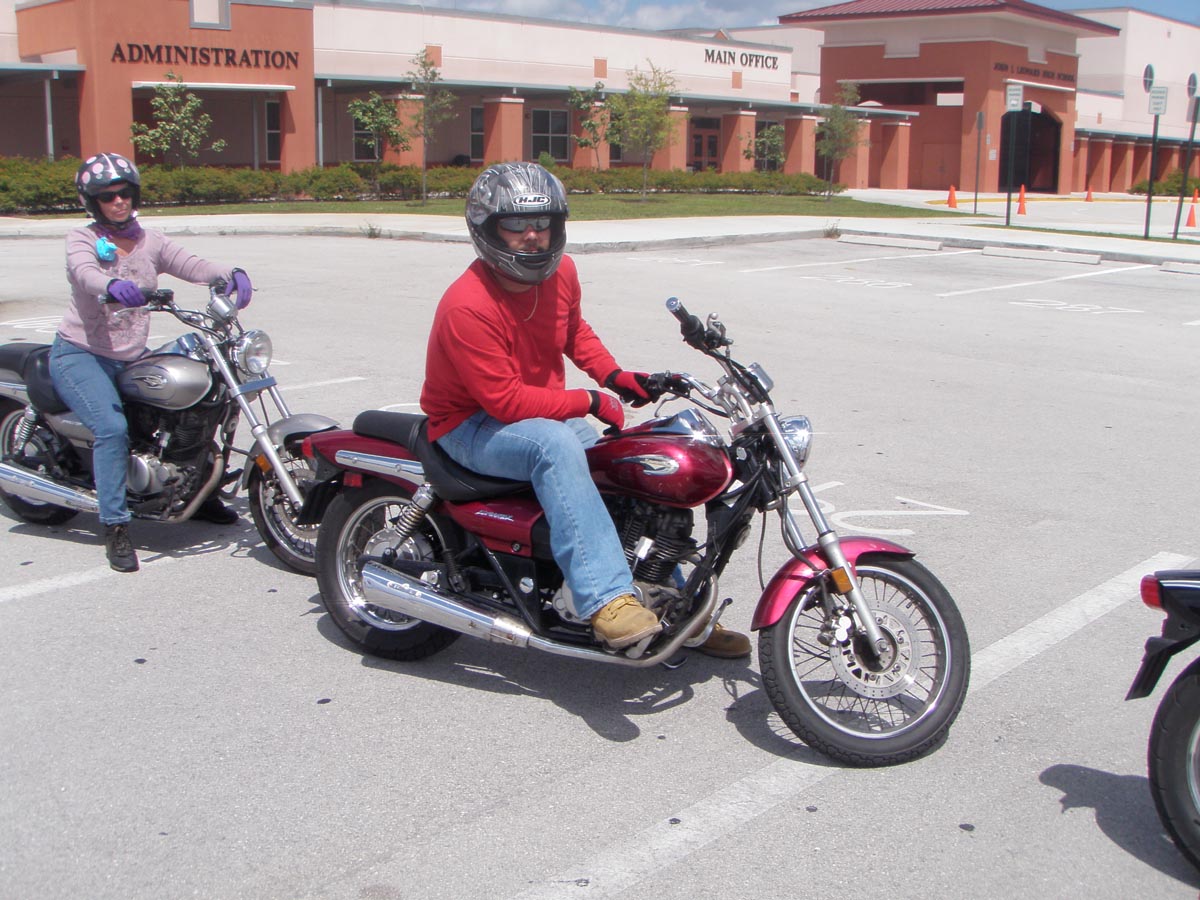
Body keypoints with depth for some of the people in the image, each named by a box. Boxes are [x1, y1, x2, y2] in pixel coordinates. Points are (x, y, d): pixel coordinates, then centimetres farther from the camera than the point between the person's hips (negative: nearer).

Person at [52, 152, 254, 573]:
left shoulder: (151, 241, 8)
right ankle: (115, 530, -20)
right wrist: (112, 286, -51)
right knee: (112, 427, -27)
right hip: (79, 354, -5)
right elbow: (85, 274, -27)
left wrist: (231, 274, -30)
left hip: (132, 359, 5)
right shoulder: (81, 239, -4)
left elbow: (193, 265, -8)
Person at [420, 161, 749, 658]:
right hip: (470, 425, -8)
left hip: (545, 411, 8)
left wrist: (613, 375, 3)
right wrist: (589, 403, -24)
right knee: (556, 444, -38)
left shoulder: (561, 272, -2)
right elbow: (505, 400, -28)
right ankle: (606, 600, -42)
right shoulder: (467, 306, -26)